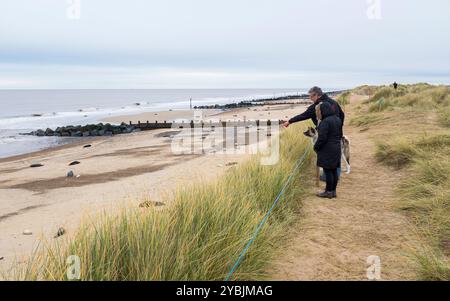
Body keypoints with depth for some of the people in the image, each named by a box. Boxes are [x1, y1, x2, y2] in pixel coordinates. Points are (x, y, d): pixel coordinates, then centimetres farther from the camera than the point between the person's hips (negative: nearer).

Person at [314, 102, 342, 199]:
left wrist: (316, 147, -7)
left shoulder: (326, 121, -19)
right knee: (334, 170, 12)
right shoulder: (337, 119, 9)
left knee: (327, 170, -1)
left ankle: (329, 192, 6)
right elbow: (340, 134, 16)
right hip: (336, 147, 9)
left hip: (327, 149, -9)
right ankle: (333, 191, 19)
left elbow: (322, 137, -20)